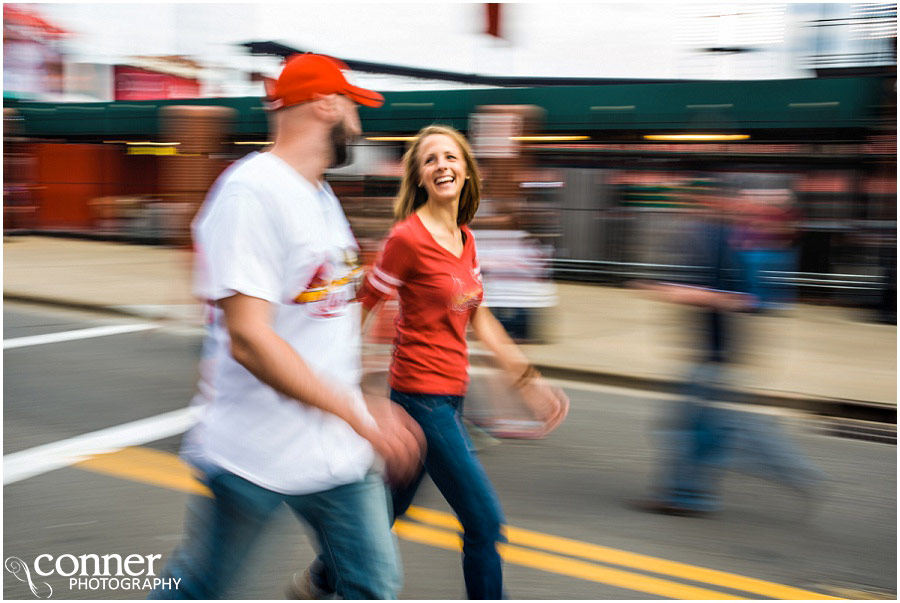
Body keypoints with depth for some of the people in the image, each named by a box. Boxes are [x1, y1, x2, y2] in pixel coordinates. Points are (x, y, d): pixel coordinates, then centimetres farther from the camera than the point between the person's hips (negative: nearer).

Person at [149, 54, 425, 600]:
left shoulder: (322, 196, 12)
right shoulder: (250, 192, -19)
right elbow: (249, 339, -27)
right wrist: (360, 414, -28)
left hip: (337, 450, 8)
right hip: (254, 457, -8)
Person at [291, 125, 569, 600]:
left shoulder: (465, 239, 9)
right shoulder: (407, 237, -15)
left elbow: (479, 319, 14)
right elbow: (360, 311, -10)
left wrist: (528, 380, 11)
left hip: (448, 396, 9)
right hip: (423, 395, -8)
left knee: (392, 503, 23)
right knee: (485, 522, -4)